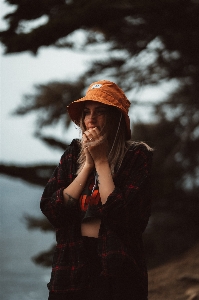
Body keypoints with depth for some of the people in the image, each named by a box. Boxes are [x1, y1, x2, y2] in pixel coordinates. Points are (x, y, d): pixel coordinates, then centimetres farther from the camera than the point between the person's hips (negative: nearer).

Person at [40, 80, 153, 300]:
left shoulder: (137, 157, -8)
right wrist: (88, 164, -9)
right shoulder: (73, 153, 5)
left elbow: (123, 218, -19)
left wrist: (101, 161, -13)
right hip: (72, 265, 4)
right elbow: (50, 210, -5)